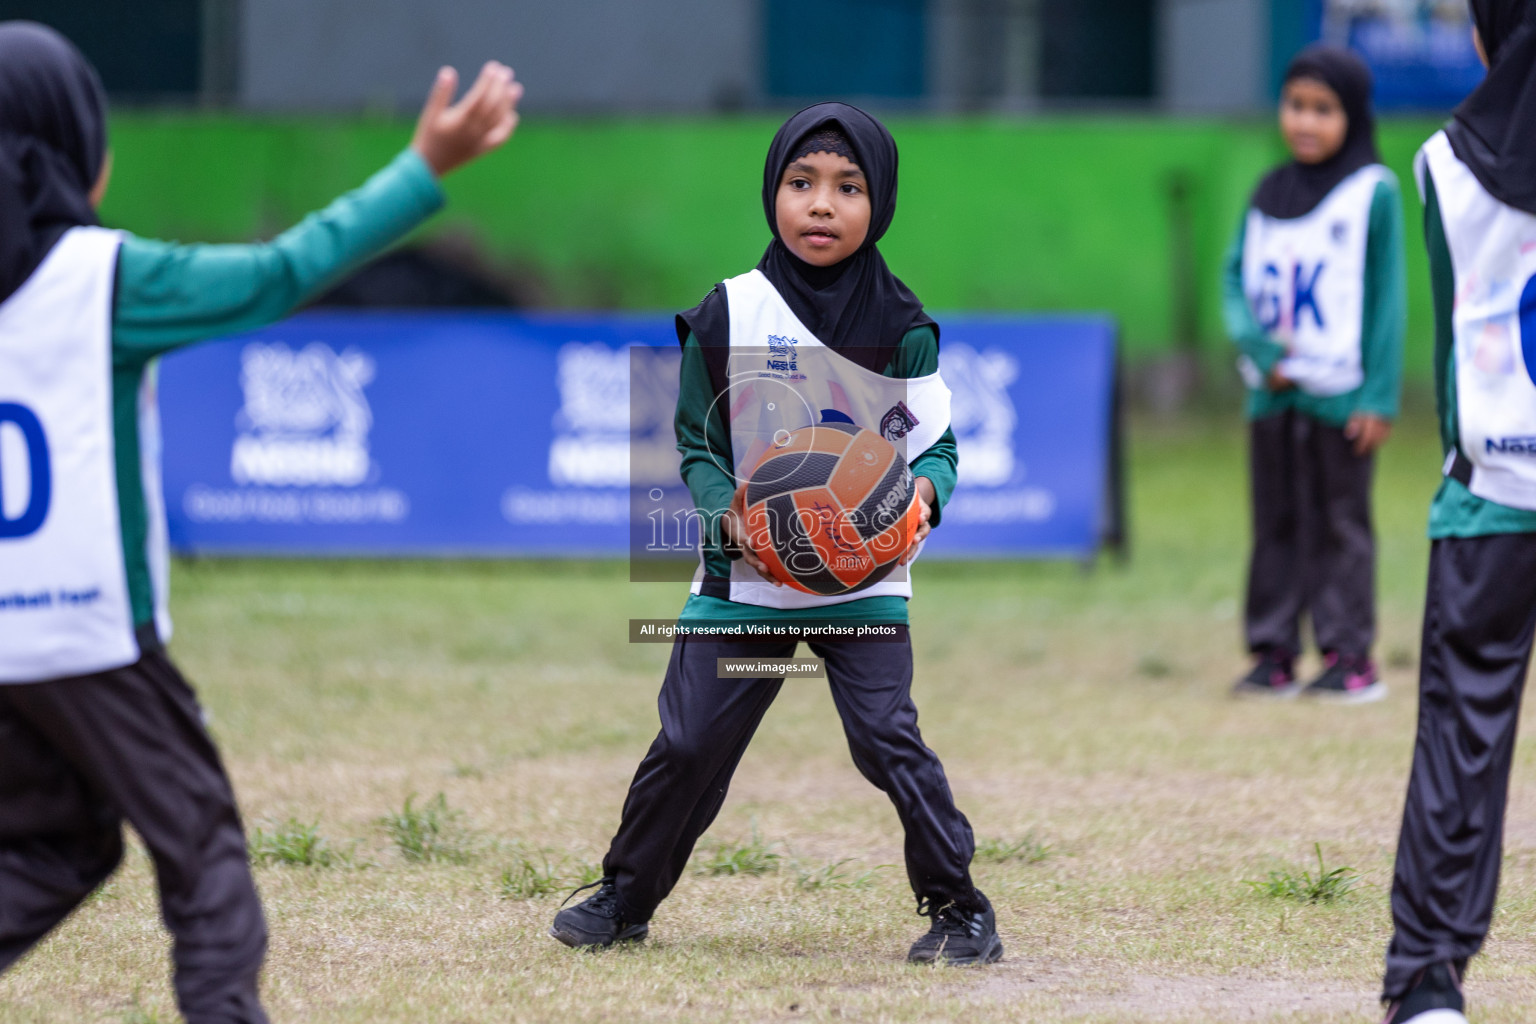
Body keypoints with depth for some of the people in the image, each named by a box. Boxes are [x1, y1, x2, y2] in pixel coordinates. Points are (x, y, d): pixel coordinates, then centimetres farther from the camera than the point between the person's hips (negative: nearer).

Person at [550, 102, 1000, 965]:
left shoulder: (901, 327, -3)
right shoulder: (729, 315, -2)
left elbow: (937, 442, 2)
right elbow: (698, 445, 3)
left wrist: (923, 493, -21)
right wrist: (729, 512, -16)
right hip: (746, 572, 1)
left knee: (888, 739, -12)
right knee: (689, 742, 3)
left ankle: (958, 906, 1)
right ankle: (626, 898, 22)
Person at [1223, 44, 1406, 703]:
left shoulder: (1373, 192, -5)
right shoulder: (1268, 194, 10)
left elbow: (1388, 297, -6)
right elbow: (1235, 278, 10)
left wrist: (1380, 397, -10)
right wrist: (1259, 348, -9)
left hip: (1340, 397, -5)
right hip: (1272, 395, 5)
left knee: (1340, 524, 0)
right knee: (1276, 524, 9)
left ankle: (1350, 655, 4)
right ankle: (1274, 653, 14)